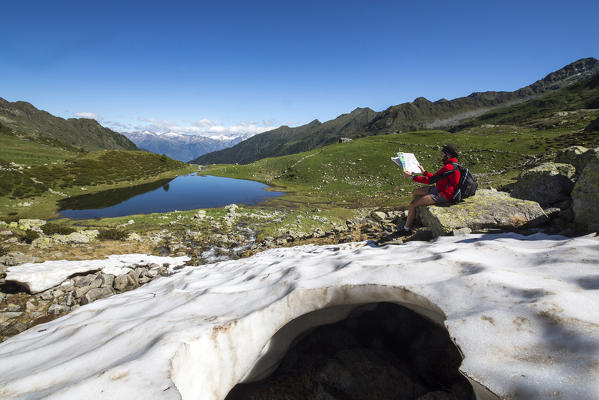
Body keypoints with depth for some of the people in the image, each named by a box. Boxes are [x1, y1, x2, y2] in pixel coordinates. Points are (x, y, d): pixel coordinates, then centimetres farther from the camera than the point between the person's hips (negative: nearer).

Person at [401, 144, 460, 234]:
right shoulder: (451, 164, 9)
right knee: (414, 192, 16)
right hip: (438, 189, 11)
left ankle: (406, 229, 0)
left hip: (442, 195, -11)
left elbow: (430, 180, -24)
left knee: (412, 204, -13)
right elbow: (435, 178, 15)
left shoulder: (448, 168, -24)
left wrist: (412, 176, -21)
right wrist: (424, 172, 17)